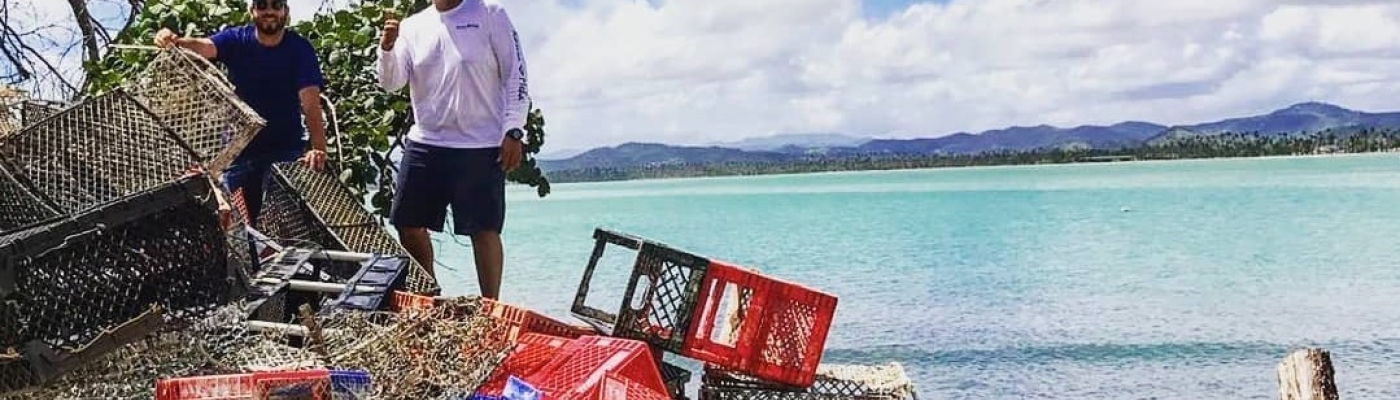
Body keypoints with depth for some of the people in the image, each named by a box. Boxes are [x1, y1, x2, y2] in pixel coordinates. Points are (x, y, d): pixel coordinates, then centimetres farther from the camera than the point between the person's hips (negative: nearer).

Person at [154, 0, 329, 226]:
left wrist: (319, 148, -39)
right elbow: (204, 47, -25)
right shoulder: (236, 40, -4)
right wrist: (176, 42, -50)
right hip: (239, 145, 2)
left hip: (286, 148, -2)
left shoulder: (300, 49, -11)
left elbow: (311, 101, -23)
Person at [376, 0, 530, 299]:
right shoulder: (412, 27, 8)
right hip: (424, 143, 5)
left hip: (480, 147, -4)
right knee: (409, 225, 8)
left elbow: (515, 74, -3)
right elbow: (392, 82, 1)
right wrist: (387, 49, -19)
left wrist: (513, 131, -10)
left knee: (484, 230, -2)